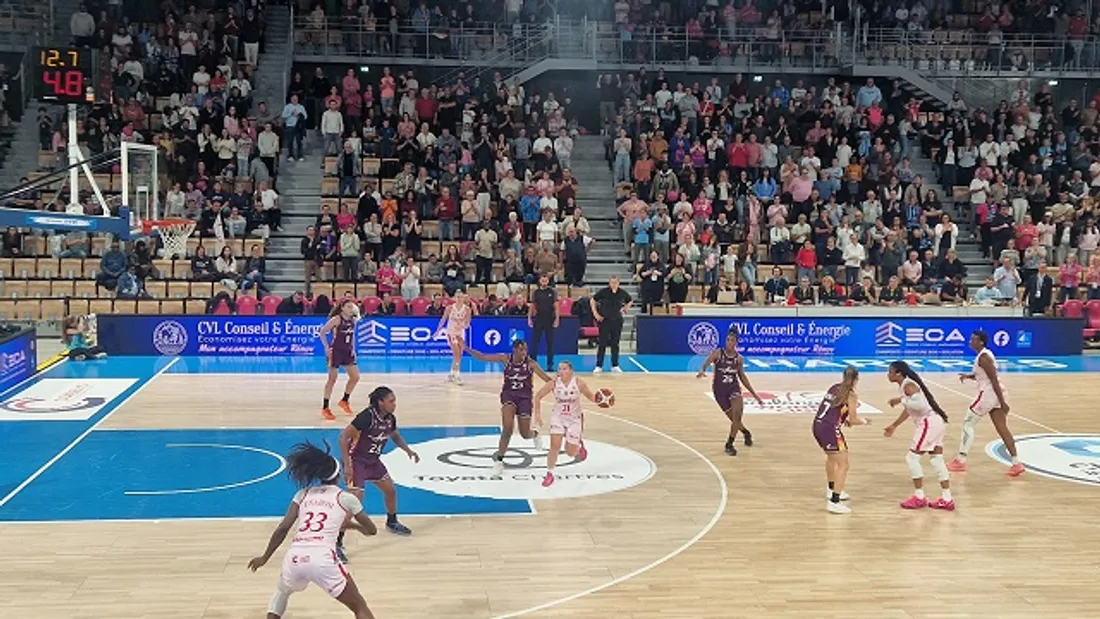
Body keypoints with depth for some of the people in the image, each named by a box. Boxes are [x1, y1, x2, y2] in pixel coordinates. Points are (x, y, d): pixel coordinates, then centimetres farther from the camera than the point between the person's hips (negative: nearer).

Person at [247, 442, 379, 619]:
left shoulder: (303, 494, 18)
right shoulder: (346, 498, 13)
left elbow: (282, 529, 9)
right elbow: (372, 530, 22)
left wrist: (264, 558, 21)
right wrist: (354, 525, 44)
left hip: (295, 557, 3)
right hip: (323, 559, -3)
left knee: (282, 592, 40)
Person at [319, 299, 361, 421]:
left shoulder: (352, 320, 4)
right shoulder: (337, 319, -16)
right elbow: (322, 332, -14)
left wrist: (353, 349, 9)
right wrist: (327, 348, -18)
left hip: (347, 352, 7)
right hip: (336, 351, -7)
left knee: (355, 377, 6)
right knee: (332, 379, -2)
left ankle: (344, 401, 26)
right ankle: (325, 408, 8)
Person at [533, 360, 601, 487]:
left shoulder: (578, 383, -19)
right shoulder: (554, 383, -17)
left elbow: (591, 396, -7)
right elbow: (538, 396, -5)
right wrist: (537, 415, -9)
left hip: (574, 419, 0)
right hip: (558, 417, 0)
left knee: (570, 452, 6)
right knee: (555, 446, -15)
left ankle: (579, 446, 43)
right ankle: (549, 474, 4)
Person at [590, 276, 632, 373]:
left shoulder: (622, 293, -1)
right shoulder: (603, 291, -8)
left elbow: (630, 300, 20)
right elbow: (592, 300, 3)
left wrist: (625, 308, 6)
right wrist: (595, 314, -2)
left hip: (617, 321, 2)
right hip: (604, 320, -2)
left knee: (615, 344, 8)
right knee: (602, 344, -1)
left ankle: (615, 366, 17)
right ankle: (599, 366, 6)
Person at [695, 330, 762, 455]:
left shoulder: (738, 358, 1)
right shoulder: (718, 353, -9)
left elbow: (742, 377, 12)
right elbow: (707, 362, -27)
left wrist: (755, 395, 13)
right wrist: (702, 370, -52)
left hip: (734, 388, 1)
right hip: (719, 390, -1)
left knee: (737, 414, -22)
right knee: (734, 418, 3)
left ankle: (729, 444, -6)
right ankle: (746, 433, 38)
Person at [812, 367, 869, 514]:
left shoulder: (834, 388, 14)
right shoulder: (851, 394, -6)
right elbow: (853, 420, -6)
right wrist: (864, 422, 13)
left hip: (817, 425, 8)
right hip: (830, 429, -8)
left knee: (831, 457, 32)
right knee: (843, 464, -4)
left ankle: (832, 490, 50)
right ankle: (834, 502, -12)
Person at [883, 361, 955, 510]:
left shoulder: (908, 385, -15)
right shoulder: (906, 384, 15)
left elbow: (920, 404, -31)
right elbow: (909, 409, 27)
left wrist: (901, 400, -21)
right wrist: (894, 426, 32)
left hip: (929, 423, -10)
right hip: (936, 422, 10)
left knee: (912, 458, -2)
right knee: (937, 460, 12)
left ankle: (919, 497, 5)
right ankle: (946, 499, 17)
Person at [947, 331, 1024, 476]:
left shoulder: (983, 357, -18)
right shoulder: (985, 354, 13)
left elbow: (995, 380, -21)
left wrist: (1002, 402, -22)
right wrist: (968, 376, 7)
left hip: (988, 394, -9)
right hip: (994, 394, 9)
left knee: (968, 424, 2)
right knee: (1002, 428, 7)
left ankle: (961, 461, 7)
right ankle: (1016, 464, 3)